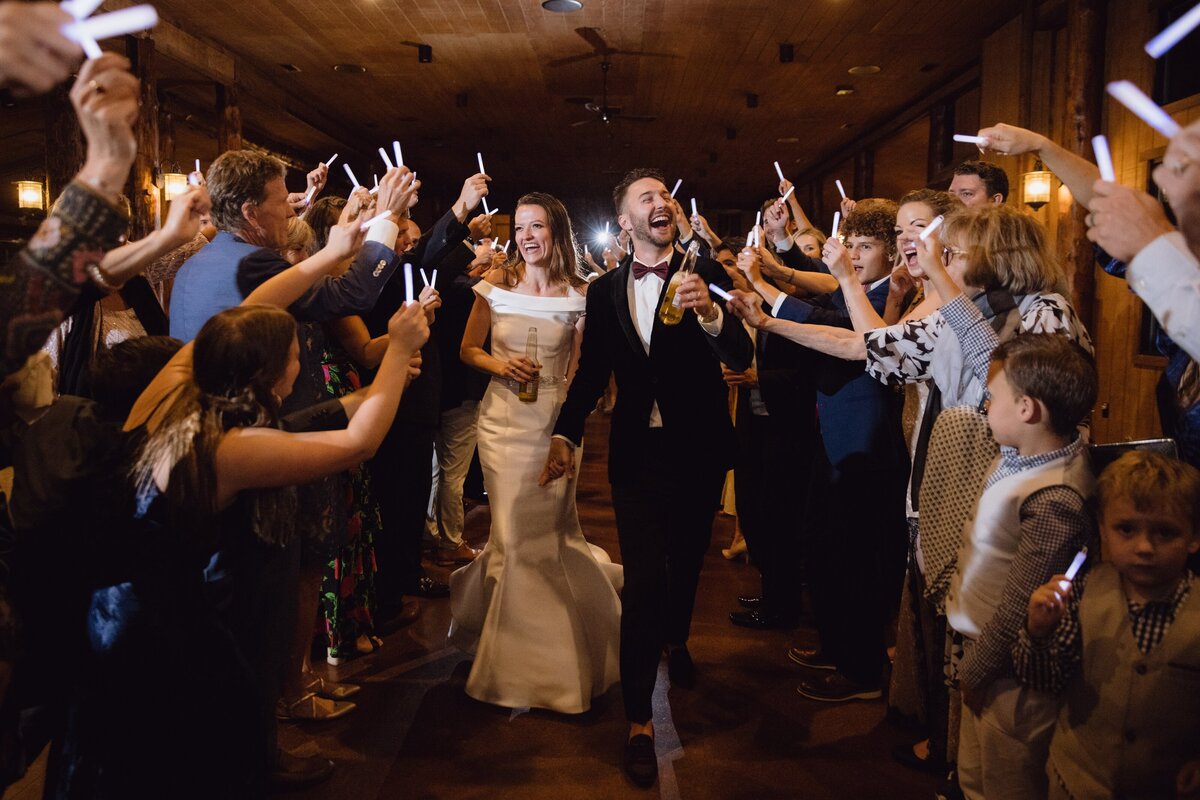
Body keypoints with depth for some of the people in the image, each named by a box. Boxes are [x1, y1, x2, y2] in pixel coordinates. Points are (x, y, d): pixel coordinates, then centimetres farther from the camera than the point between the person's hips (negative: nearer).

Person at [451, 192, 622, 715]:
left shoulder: (578, 294, -2)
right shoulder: (496, 284, 1)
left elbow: (580, 371, 0)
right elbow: (468, 349, 8)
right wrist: (501, 366, -11)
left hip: (556, 421, 0)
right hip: (504, 420, 1)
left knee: (546, 530, 5)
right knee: (514, 534, 4)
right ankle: (519, 656, 27)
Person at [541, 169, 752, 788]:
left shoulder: (705, 274, -6)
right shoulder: (605, 290, 2)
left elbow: (741, 358, -16)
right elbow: (592, 371, 8)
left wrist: (708, 313, -34)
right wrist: (565, 434, -3)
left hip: (698, 451, 0)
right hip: (638, 454, 0)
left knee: (686, 561, 20)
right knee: (643, 581, -5)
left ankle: (675, 639, 51)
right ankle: (639, 719, 6)